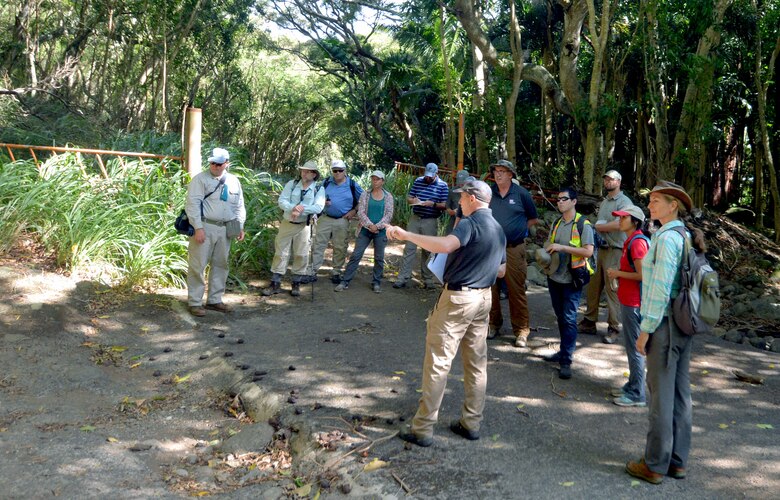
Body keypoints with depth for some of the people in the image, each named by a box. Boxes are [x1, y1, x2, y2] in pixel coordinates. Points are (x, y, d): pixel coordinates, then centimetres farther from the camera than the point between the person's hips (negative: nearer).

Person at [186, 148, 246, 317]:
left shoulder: (234, 181, 12)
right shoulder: (200, 179, -5)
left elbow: (239, 206, 18)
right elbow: (193, 204, -11)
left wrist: (240, 226, 9)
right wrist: (198, 228, -18)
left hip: (224, 229, 6)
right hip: (204, 228, -5)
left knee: (220, 265, 12)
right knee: (198, 266, -2)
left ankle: (214, 300, 23)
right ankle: (195, 302, 6)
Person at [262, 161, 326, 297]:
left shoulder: (319, 189, -2)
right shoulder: (292, 184, 2)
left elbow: (318, 207, -15)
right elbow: (282, 201, -7)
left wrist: (302, 209, -26)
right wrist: (294, 208, -25)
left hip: (304, 226, -1)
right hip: (286, 223, 1)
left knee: (301, 255, 4)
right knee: (280, 253, 3)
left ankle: (296, 284, 19)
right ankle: (275, 284, 10)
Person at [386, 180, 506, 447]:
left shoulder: (470, 223, -15)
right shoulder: (499, 229, 13)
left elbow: (444, 245, -34)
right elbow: (500, 269, 20)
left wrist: (406, 234, -30)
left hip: (458, 297, -9)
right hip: (483, 297, 9)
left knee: (438, 362, -3)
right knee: (477, 362, 14)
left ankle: (423, 429, 1)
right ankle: (471, 423, 22)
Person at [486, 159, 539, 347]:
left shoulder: (521, 194, 0)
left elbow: (533, 219, 10)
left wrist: (518, 230, 3)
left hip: (514, 249, -3)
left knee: (516, 290, -3)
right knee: (491, 288, 8)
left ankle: (521, 330, 5)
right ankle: (494, 324, 23)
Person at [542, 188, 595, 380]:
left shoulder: (583, 225, -9)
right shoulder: (556, 224, 11)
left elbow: (588, 251, -17)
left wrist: (562, 247, -21)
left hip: (571, 280, -6)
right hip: (554, 277, 6)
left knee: (569, 319, -5)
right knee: (561, 317, 14)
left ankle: (566, 361, -3)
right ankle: (564, 351, 26)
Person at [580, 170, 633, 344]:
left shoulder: (624, 202, -7)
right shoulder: (604, 202, 19)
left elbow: (619, 224, -21)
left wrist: (597, 226, -9)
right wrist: (597, 228, -1)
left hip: (614, 251, -8)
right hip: (600, 249, 8)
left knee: (612, 290, -5)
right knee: (592, 287, 9)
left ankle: (613, 329, 2)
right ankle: (589, 323, 18)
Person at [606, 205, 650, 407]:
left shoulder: (637, 242, -18)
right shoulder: (630, 241, 13)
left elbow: (642, 275, -22)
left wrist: (618, 273, -13)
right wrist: (617, 274, 7)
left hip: (633, 303, -10)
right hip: (628, 300, 10)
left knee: (634, 348, -2)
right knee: (631, 346, 18)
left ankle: (637, 394, 6)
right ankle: (632, 385, 30)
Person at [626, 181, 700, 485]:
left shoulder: (667, 238, -17)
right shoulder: (686, 237, 10)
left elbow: (661, 289, -20)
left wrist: (645, 330, -15)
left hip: (665, 323, -9)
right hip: (685, 323, 9)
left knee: (661, 395, 0)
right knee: (680, 393, 13)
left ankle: (655, 465, 10)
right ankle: (678, 461, 24)